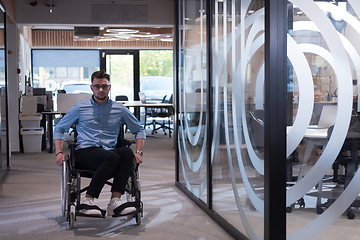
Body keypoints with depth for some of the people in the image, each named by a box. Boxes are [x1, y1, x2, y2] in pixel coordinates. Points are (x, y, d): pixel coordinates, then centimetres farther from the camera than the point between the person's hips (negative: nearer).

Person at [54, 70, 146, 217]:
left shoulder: (119, 109, 15)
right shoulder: (80, 108, 13)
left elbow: (139, 130, 21)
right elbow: (59, 129, 18)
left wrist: (138, 152, 5)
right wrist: (59, 152, 2)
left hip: (110, 152, 2)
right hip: (85, 152, -2)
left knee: (126, 152, -34)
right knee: (112, 157, -36)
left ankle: (115, 201, -37)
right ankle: (88, 200, -31)